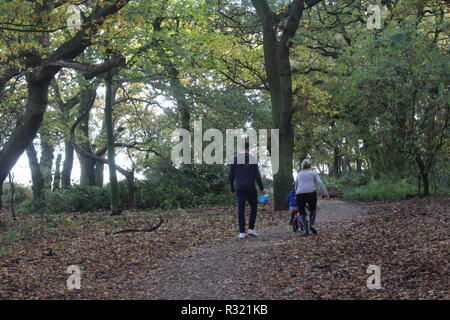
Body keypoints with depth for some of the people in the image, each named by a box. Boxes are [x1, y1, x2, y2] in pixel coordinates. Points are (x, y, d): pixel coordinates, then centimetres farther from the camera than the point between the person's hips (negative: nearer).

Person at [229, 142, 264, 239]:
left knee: (241, 209, 5)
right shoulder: (253, 159, -6)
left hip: (239, 189, 1)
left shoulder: (235, 159, 0)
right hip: (251, 188, -1)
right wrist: (261, 187, 5)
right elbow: (257, 175, -8)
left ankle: (242, 232, -1)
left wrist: (232, 188, 13)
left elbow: (231, 175, 2)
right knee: (253, 206, 17)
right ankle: (251, 228, 11)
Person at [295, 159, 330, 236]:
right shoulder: (313, 173, 14)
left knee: (302, 213, 15)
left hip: (300, 194, 1)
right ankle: (312, 224, 5)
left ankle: (305, 230, 2)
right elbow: (320, 183, 0)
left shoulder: (299, 174, 22)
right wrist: (326, 194, -3)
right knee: (312, 210, 23)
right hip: (311, 193, -1)